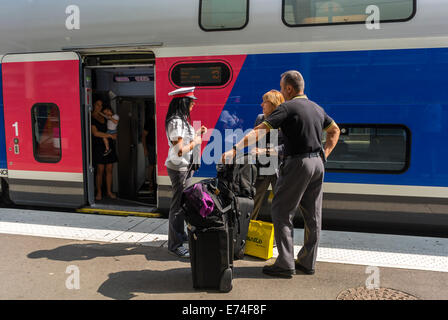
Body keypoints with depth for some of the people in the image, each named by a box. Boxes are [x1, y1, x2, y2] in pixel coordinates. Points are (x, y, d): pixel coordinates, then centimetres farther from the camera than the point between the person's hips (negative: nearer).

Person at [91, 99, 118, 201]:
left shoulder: (104, 116, 15)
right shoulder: (91, 117, -4)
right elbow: (95, 133, -13)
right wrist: (110, 135, -9)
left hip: (109, 145, 6)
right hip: (98, 146, -6)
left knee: (109, 170, 5)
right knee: (100, 170, -6)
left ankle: (109, 191, 14)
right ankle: (99, 192, 6)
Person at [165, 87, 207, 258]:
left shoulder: (182, 120, 14)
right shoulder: (176, 122, -19)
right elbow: (179, 150, -24)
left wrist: (197, 133, 10)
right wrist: (195, 142, -11)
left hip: (185, 167, 10)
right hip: (179, 168, -10)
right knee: (178, 205, -4)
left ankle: (180, 235, 31)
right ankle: (174, 244, 5)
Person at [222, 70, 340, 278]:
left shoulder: (287, 108, -11)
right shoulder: (317, 108, 14)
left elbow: (259, 131, -19)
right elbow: (335, 131, 25)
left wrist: (235, 150, -21)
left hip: (298, 163, -8)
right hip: (317, 164, 8)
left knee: (281, 212, 1)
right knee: (312, 215, 11)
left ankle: (285, 265, 2)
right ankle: (307, 263, 21)